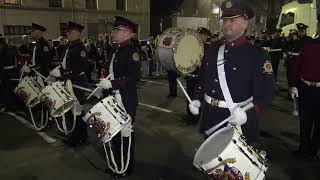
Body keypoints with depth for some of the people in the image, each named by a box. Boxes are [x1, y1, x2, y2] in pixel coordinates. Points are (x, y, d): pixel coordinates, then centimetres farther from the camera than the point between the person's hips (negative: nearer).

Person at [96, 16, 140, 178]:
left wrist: (111, 84, -25)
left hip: (126, 100, -9)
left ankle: (127, 167, 24)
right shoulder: (117, 50, 12)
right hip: (114, 98, 9)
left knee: (125, 133, 5)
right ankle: (117, 164, 36)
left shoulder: (132, 51, -15)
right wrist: (104, 85, 11)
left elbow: (134, 77, -23)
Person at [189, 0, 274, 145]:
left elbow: (266, 92, -15)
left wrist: (248, 113, -29)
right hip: (210, 123, 5)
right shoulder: (212, 52, 6)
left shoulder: (258, 55, -11)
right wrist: (197, 100, 1)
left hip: (239, 126, -5)